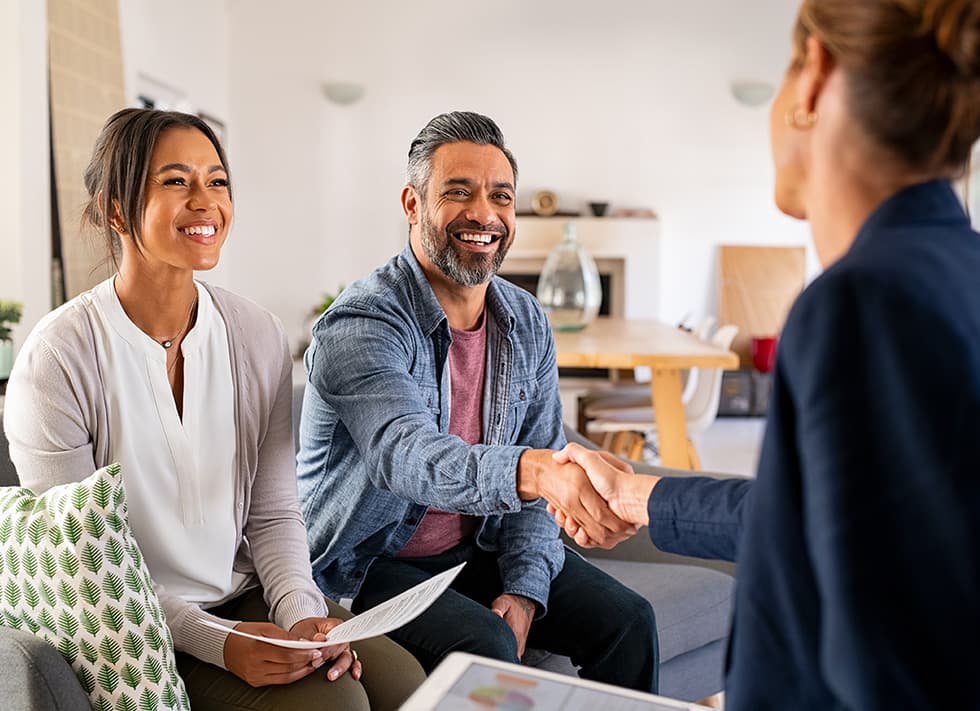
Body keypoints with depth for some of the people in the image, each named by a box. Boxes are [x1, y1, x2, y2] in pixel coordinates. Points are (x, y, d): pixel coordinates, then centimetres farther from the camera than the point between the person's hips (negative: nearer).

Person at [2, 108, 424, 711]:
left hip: (250, 596, 5)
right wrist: (215, 641, -21)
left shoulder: (259, 337, -1)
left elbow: (274, 512, 2)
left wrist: (302, 612, -14)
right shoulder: (57, 359, -14)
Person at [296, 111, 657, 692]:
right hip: (371, 563, -5)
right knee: (485, 646, -29)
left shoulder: (527, 323, 1)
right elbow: (406, 455, -39)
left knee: (627, 621, -6)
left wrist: (525, 588, -10)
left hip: (481, 547, 6)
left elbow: (540, 474, 3)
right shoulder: (359, 325, -21)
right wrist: (535, 470, -57)